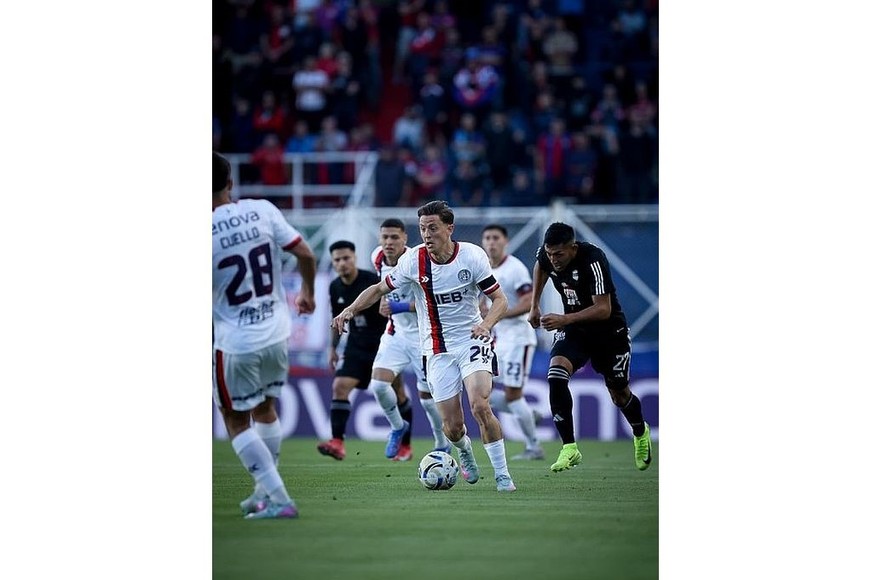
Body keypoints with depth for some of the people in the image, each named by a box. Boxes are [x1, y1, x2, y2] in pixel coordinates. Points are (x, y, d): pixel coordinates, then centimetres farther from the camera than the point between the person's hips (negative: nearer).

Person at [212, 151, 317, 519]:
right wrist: (307, 293, 15)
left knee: (235, 419, 10)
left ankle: (278, 499, 3)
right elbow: (306, 255, -3)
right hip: (277, 333, 5)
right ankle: (265, 492, 32)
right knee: (265, 409, 24)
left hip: (235, 343, -5)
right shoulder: (263, 211, -7)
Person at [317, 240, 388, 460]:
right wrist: (333, 347, 20)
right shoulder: (335, 288, 2)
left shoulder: (372, 281, -16)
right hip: (356, 345, 5)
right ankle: (337, 442, -19)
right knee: (340, 386, -14)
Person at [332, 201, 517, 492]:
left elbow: (500, 299, -6)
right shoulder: (414, 260, -9)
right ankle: (464, 452, 35)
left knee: (480, 406, -23)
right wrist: (351, 309, -13)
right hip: (437, 348, 2)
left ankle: (502, 475, -10)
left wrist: (486, 324, -26)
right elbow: (379, 289, 4)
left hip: (472, 341, -2)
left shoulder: (472, 255, -11)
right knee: (452, 426, -2)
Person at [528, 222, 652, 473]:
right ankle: (569, 448, -19)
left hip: (609, 331, -4)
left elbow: (603, 309, -34)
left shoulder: (593, 261, -31)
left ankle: (640, 434, 45)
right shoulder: (546, 255, -13)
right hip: (574, 330, 4)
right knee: (556, 376, -23)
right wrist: (534, 306, 11)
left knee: (619, 394, 11)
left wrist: (565, 320, -42)